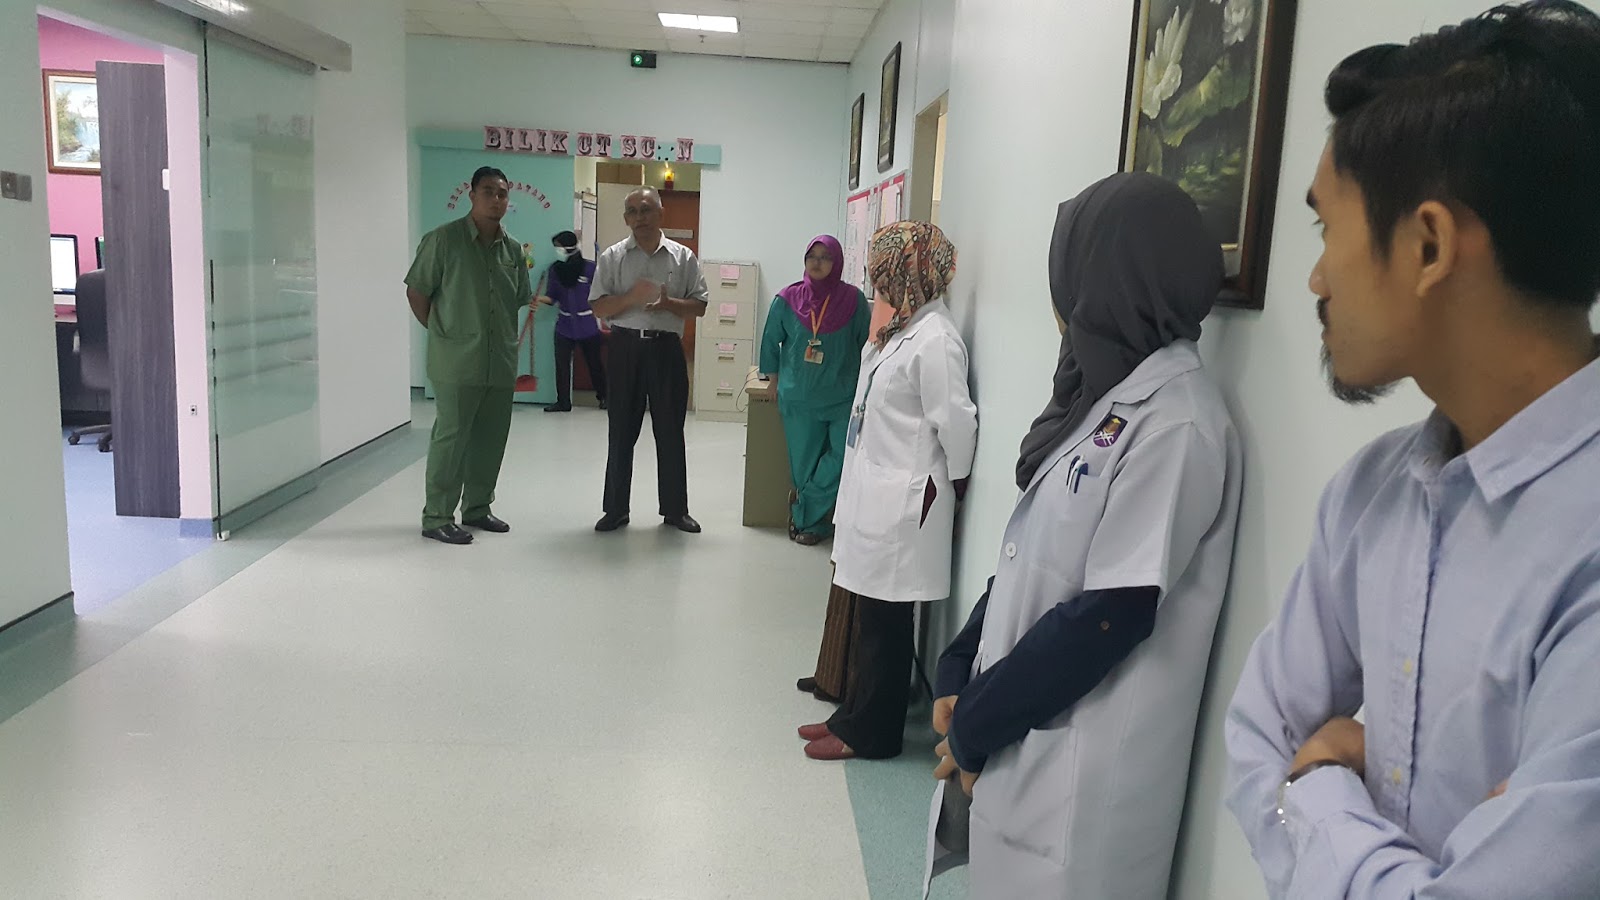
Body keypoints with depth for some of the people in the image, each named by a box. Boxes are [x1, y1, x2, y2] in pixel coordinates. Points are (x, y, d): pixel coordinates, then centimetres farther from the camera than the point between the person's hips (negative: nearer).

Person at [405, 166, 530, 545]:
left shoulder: (513, 250, 10)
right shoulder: (444, 239, -6)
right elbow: (416, 291, -2)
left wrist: (509, 337, 11)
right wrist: (442, 332, 0)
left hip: (501, 361, 6)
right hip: (457, 361, -6)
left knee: (490, 439, 11)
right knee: (451, 436, -2)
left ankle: (477, 508, 26)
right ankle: (437, 517, 7)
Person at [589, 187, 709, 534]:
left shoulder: (683, 257, 6)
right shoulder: (613, 257, 5)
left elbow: (700, 306, 4)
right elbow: (599, 307, 0)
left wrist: (668, 303, -14)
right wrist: (631, 297, -17)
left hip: (666, 348, 0)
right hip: (625, 346, 0)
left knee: (670, 431, 6)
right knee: (621, 431, 5)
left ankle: (675, 508, 18)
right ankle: (616, 509, 15)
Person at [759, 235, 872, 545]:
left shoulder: (853, 300, -3)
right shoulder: (787, 299, 0)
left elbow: (866, 345, 4)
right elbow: (770, 342, 10)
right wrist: (775, 381, 11)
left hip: (843, 397, 0)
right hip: (798, 398, 1)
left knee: (845, 458, -10)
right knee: (804, 461, 6)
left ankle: (804, 510, 10)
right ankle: (814, 523, 23)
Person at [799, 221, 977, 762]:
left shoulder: (936, 338, -18)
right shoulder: (902, 328, 11)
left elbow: (956, 423, -16)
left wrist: (953, 487, -5)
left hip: (902, 505, -9)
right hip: (873, 496, 9)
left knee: (884, 624, 4)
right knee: (866, 618, 18)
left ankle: (871, 732, 19)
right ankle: (855, 714, 32)